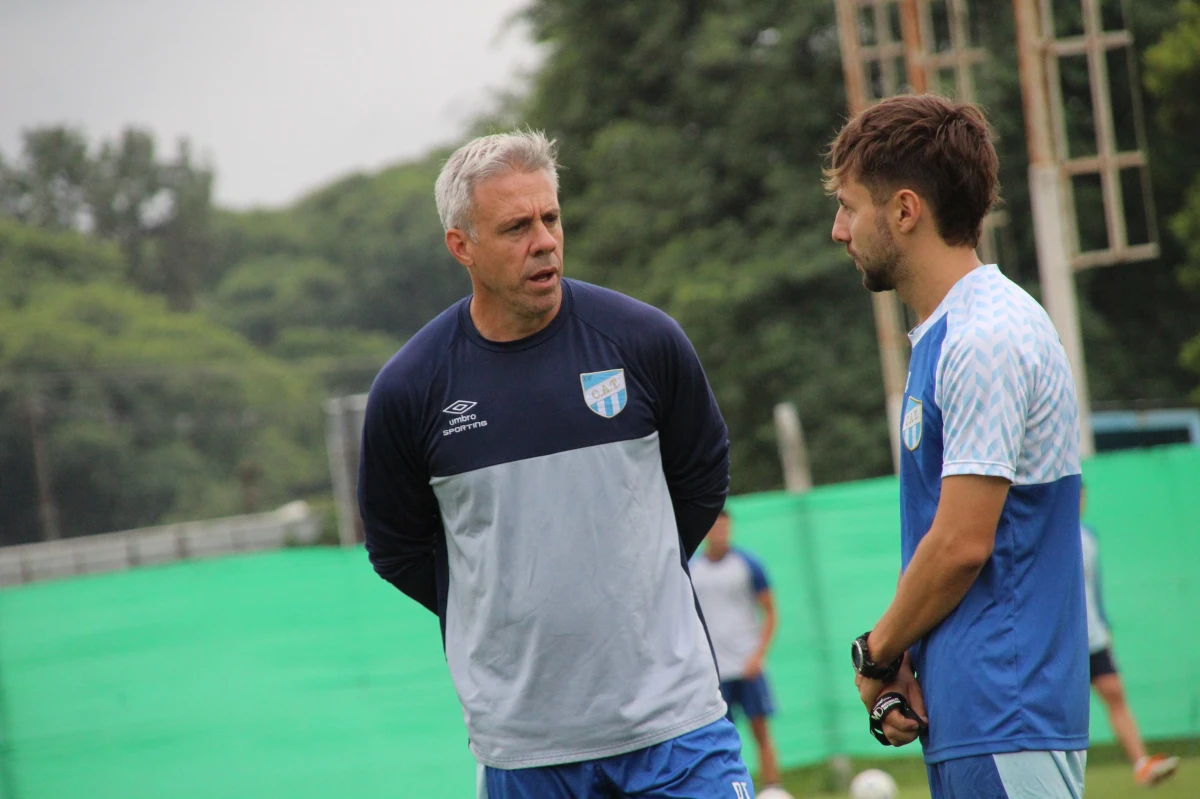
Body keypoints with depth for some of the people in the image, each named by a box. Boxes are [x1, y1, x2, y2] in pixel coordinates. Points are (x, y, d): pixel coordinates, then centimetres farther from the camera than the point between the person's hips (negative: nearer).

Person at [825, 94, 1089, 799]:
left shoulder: (987, 338, -14)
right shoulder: (942, 336, 17)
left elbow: (961, 544, -17)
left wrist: (878, 654, -3)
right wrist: (903, 669, 4)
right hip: (964, 718, 9)